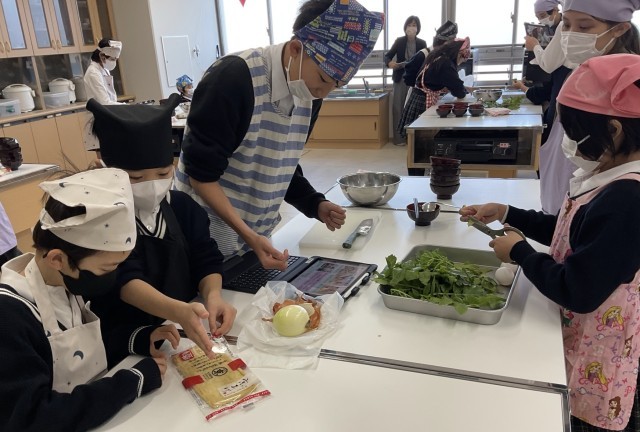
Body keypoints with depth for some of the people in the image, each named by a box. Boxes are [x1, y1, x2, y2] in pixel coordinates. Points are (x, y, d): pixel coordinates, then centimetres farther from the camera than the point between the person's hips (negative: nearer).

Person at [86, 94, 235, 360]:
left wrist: (213, 296, -25)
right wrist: (177, 311, -45)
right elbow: (125, 280, -26)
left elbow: (206, 260, -1)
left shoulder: (183, 205, 2)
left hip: (185, 337, 3)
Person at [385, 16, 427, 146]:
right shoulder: (399, 41, -2)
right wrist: (389, 63, -24)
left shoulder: (422, 44, 0)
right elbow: (387, 56, -1)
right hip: (401, 79, 0)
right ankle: (399, 138, 2)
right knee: (398, 108, -3)